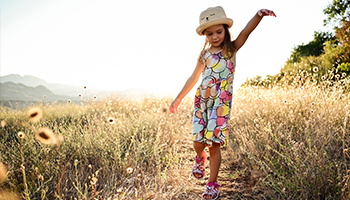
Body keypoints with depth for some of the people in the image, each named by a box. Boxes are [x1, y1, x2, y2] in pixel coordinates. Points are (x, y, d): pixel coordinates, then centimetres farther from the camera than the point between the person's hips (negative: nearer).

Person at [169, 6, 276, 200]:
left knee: (214, 144, -4)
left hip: (221, 103, -3)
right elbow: (193, 78, 18)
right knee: (198, 142, 1)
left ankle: (213, 184, 11)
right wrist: (178, 98, 21)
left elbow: (246, 32, -19)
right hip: (201, 101, 3)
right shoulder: (204, 55, 9)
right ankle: (200, 158, 37)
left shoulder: (231, 49, 0)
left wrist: (259, 15, -39)